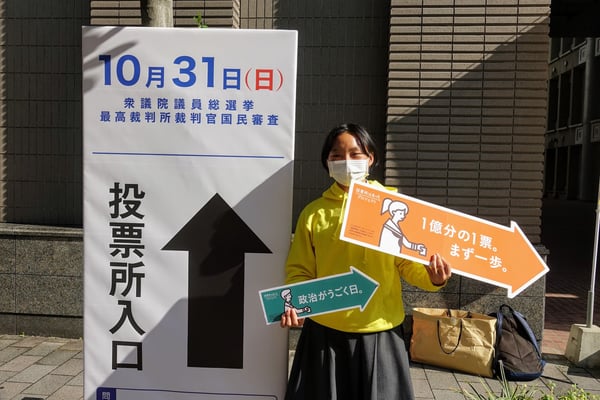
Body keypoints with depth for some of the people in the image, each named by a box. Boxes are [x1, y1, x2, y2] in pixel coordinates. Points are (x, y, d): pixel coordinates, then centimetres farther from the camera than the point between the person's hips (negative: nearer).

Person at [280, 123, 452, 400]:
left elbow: (407, 263, 0)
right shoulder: (314, 213, -1)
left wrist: (432, 277, -19)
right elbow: (299, 271, 1)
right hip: (325, 331, 1)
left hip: (379, 332, 0)